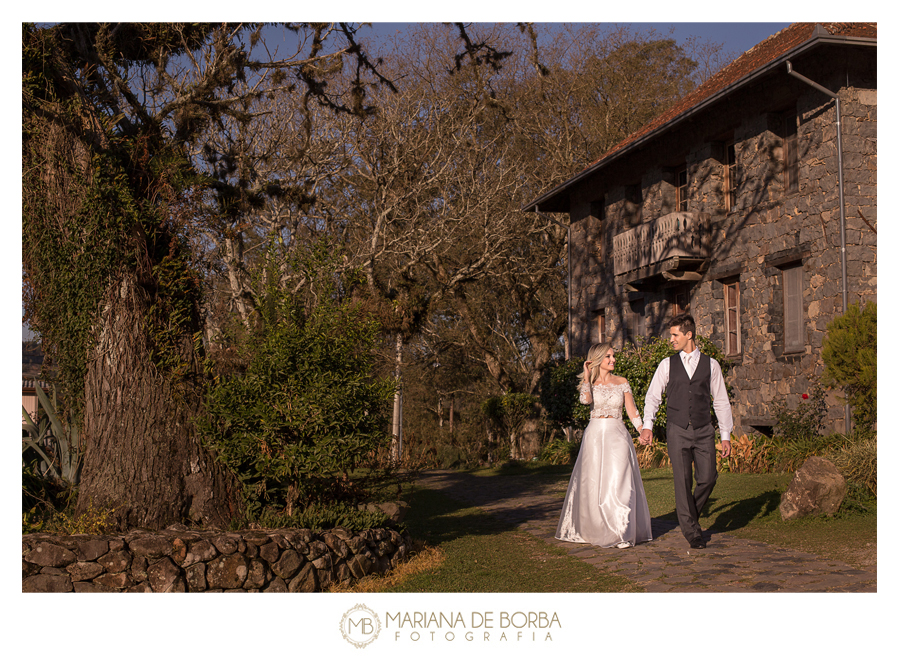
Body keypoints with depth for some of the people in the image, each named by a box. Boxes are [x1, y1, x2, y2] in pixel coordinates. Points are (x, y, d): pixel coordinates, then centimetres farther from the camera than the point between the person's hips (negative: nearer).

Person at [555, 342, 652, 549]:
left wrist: (643, 431, -7)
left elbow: (632, 410, 5)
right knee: (593, 484, 5)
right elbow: (585, 399, -18)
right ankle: (595, 531, 19)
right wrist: (587, 376, -10)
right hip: (595, 436, 0)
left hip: (617, 436, 0)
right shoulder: (589, 382, 4)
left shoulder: (622, 382, 7)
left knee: (619, 483, -9)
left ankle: (622, 533, -7)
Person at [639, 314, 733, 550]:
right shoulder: (667, 365, 7)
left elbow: (721, 401, 9)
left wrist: (726, 435, 5)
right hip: (677, 430, 0)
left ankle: (688, 512, 23)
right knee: (683, 481, -4)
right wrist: (647, 426, -8)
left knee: (707, 478, -6)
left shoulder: (710, 365, 6)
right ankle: (691, 531, 8)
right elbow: (652, 397, 7)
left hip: (704, 431, 0)